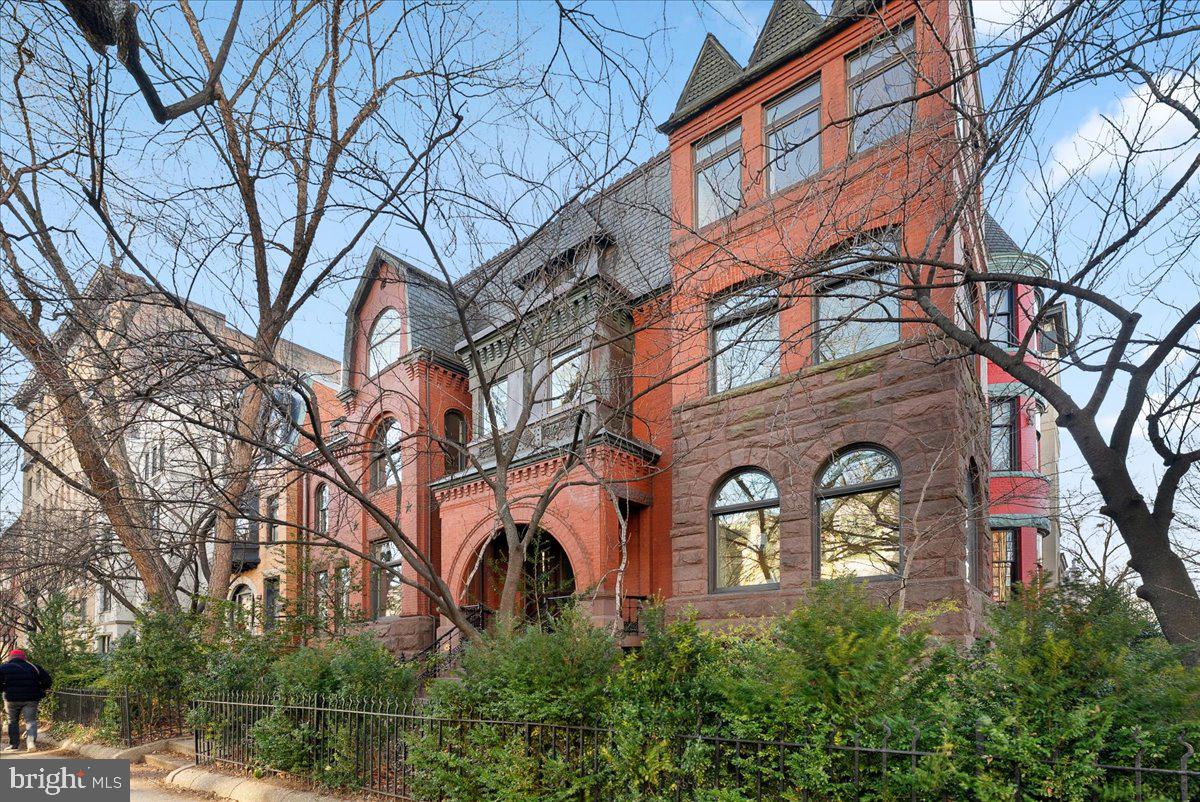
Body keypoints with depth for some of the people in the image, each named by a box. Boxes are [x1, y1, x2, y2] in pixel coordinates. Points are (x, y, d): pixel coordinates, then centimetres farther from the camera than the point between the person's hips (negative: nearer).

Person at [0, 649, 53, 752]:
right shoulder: (34, 667, 6)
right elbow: (48, 681, 4)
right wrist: (38, 690, 16)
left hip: (12, 699, 0)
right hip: (30, 700, 0)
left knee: (12, 722, 16)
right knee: (30, 721, 1)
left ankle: (14, 745, 17)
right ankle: (31, 742, -16)